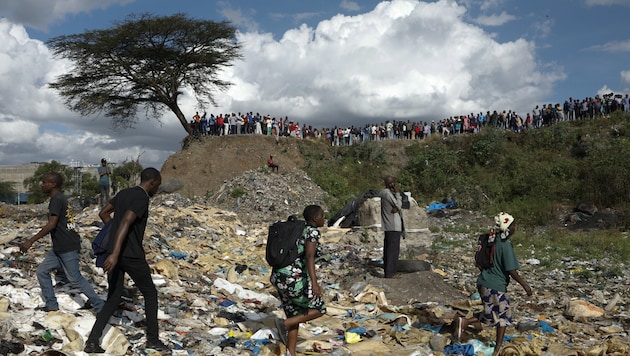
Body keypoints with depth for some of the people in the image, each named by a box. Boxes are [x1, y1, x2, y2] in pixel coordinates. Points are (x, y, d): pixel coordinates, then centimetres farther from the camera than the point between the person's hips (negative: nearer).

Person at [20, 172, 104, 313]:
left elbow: (52, 224, -26)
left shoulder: (57, 200, -16)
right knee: (42, 271, 11)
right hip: (59, 248, 10)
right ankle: (52, 305, 18)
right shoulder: (60, 198, 15)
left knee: (75, 279, -2)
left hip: (68, 248, -10)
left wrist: (31, 241, -25)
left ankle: (99, 305, 8)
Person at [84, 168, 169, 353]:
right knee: (150, 293, 11)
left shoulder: (123, 193, 12)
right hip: (132, 256, -8)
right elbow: (125, 223, -29)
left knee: (113, 299, 14)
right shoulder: (142, 198, -16)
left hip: (116, 254, 8)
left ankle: (92, 341, 4)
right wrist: (115, 254, -36)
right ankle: (152, 339, 17)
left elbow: (103, 213, 22)